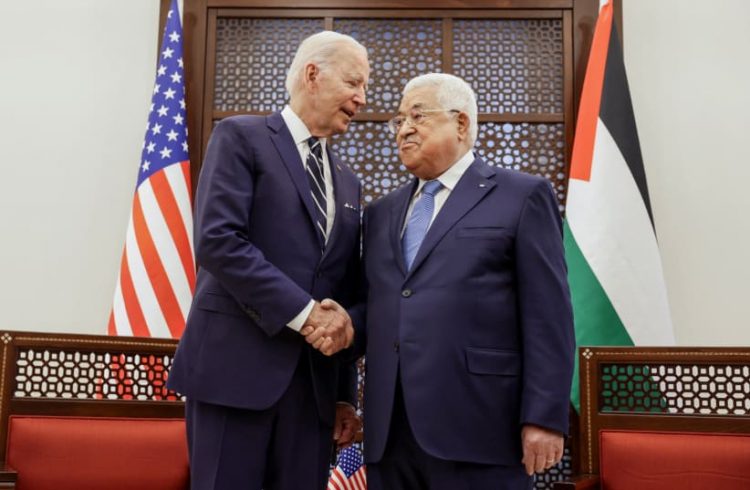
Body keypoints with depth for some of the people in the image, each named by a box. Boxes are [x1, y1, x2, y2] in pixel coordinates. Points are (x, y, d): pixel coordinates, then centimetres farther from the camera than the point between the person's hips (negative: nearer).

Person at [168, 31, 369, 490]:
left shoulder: (348, 182, 18)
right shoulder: (242, 137, 0)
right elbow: (217, 240, -14)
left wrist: (345, 393, 13)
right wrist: (304, 311, -16)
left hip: (314, 378, 6)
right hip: (235, 364, -5)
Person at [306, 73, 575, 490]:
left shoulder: (522, 196, 2)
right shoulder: (382, 212, 19)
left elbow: (547, 317, -5)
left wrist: (544, 417, -10)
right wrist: (349, 325, -2)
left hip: (477, 428, -5)